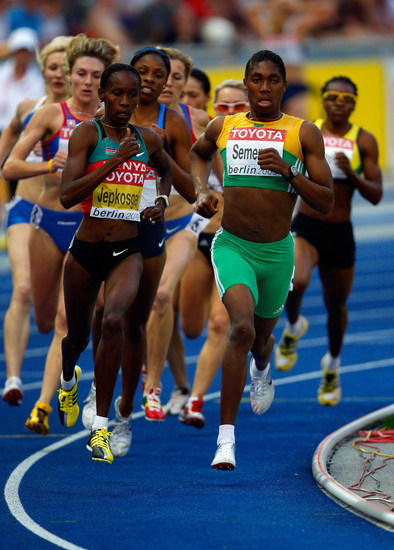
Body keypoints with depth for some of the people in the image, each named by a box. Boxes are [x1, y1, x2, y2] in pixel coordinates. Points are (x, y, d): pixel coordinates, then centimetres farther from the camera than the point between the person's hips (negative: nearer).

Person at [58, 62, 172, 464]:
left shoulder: (148, 140, 4)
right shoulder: (88, 134, -8)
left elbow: (166, 171, 29)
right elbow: (67, 195, -20)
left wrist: (161, 204, 10)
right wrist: (115, 160, -25)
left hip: (127, 251, 1)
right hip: (86, 249, -1)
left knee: (113, 321, -25)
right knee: (78, 335, 16)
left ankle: (101, 428, -20)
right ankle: (68, 380, 56)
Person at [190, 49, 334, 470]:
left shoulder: (304, 134, -2)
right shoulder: (223, 127, 4)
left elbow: (326, 202, -4)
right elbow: (198, 153, 29)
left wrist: (288, 171, -19)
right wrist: (201, 190, 9)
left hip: (277, 252, 1)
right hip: (231, 246, -1)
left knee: (262, 334, 21)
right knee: (242, 327, -25)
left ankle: (261, 370, 63)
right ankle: (226, 437, -26)